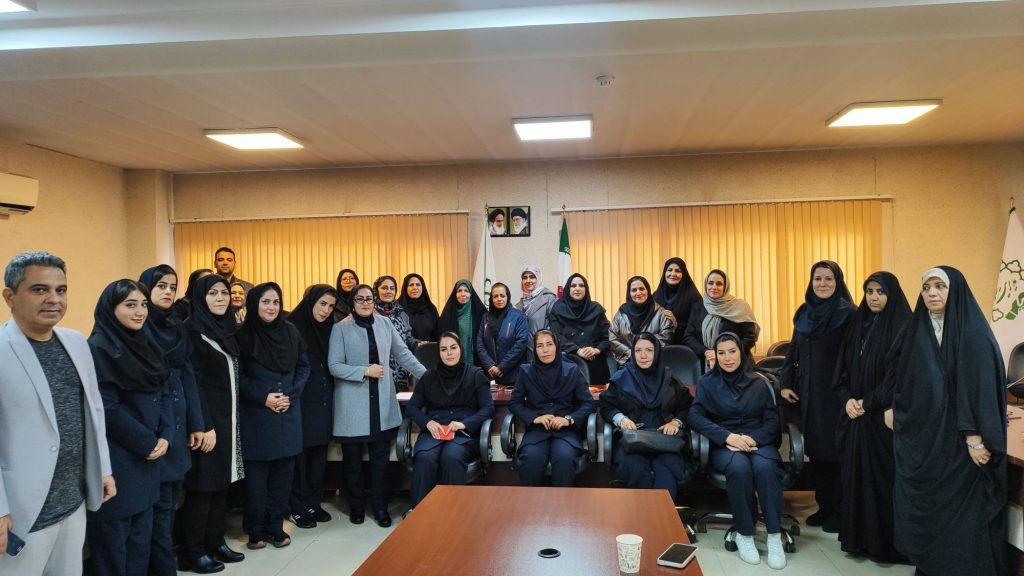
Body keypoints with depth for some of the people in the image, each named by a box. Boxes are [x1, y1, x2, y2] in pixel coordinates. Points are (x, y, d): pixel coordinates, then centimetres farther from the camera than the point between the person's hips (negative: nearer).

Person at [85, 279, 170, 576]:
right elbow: (107, 410, -18)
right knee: (114, 537, 4)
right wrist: (149, 443, -11)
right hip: (116, 460, -7)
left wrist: (165, 436, -4)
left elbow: (162, 395, 11)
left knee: (141, 536, 15)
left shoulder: (146, 345, 10)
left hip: (147, 458, 7)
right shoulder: (98, 349, -13)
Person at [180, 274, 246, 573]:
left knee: (222, 481, 13)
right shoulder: (193, 330, -12)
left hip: (228, 417, 7)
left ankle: (215, 542, 24)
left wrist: (233, 419, 11)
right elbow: (193, 383, -16)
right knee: (202, 484, 0)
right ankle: (193, 552, 12)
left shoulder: (228, 329, 11)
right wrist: (204, 426, -20)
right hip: (206, 419, -7)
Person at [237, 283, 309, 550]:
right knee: (256, 472, 3)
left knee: (283, 471, 7)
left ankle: (275, 526, 19)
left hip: (288, 414, 4)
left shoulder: (291, 332, 5)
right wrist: (263, 398, -13)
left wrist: (291, 395, -4)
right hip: (256, 415, -3)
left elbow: (303, 368, 9)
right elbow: (237, 375, -6)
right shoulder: (243, 334, -6)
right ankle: (256, 529, 16)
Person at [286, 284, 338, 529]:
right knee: (299, 454, 2)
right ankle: (298, 508, 14)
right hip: (301, 401, -6)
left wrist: (330, 397, 9)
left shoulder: (328, 330, 10)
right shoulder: (293, 328, -9)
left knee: (319, 454, 11)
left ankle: (314, 503, 23)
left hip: (323, 402, 6)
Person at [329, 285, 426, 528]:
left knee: (380, 459, 7)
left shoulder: (385, 324, 5)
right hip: (353, 406, -2)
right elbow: (334, 366, -9)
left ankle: (380, 508, 20)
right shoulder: (340, 328, -5)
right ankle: (357, 507, 26)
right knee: (353, 460, 9)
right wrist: (365, 371, -17)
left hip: (382, 405, 2)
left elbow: (403, 353, 8)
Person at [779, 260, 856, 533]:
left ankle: (840, 511, 12)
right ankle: (823, 506, 21)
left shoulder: (848, 313, -8)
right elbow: (793, 350, 15)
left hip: (837, 392, -5)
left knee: (836, 449, 0)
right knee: (815, 448, 9)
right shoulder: (804, 313, 9)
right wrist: (786, 383, 10)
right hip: (809, 392, 6)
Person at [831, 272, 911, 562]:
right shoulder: (856, 325, 11)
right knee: (855, 475, 8)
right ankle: (858, 536, 18)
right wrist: (848, 400, -5)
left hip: (885, 417, -5)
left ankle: (888, 542, 12)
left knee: (883, 476, -1)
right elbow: (843, 369, 11)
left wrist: (868, 403, -13)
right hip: (855, 415, 5)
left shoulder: (903, 328, -7)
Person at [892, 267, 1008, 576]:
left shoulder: (974, 332, -10)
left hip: (957, 439, -5)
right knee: (923, 505, 12)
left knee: (962, 510, 3)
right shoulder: (917, 330, 8)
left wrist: (976, 436, -20)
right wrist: (893, 409, 8)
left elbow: (984, 384, -16)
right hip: (922, 434, 6)